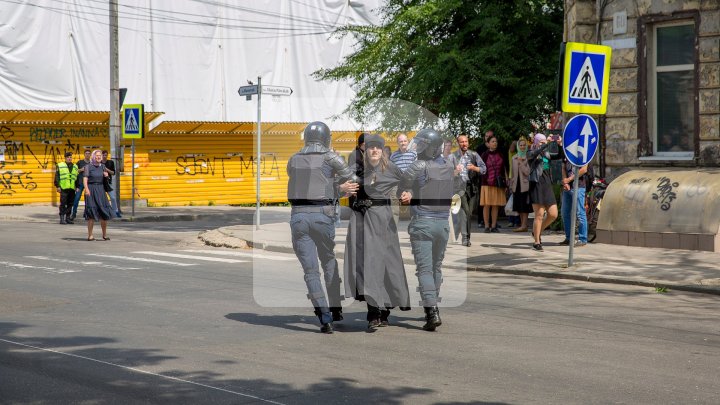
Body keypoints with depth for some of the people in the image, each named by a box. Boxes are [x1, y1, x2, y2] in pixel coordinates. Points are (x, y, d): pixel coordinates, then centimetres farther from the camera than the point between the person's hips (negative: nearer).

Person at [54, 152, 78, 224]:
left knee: (70, 204, 6)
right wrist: (58, 186, -6)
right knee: (63, 203, -7)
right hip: (63, 188, -4)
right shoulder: (60, 166, 4)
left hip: (72, 188, 4)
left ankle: (68, 217, 13)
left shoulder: (75, 167, 18)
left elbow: (77, 178, 21)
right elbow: (57, 177, 1)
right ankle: (62, 218, -5)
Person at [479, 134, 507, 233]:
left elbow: (503, 170, 15)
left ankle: (494, 226, 7)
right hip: (487, 183, -3)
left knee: (496, 205, 3)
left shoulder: (500, 155, 12)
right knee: (487, 205, -4)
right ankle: (487, 226, 0)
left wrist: (505, 183, 10)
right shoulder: (484, 155, 2)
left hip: (498, 183, 3)